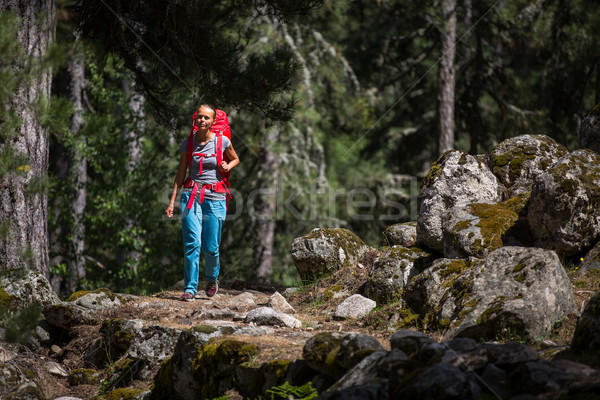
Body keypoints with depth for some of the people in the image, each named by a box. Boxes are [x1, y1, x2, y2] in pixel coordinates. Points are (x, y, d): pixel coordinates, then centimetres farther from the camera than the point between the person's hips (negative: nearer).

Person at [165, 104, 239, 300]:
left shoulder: (222, 141, 0)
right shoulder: (188, 143, 3)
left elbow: (235, 159, 19)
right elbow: (180, 174, 9)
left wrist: (228, 166, -4)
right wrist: (172, 201, 4)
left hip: (215, 197, 0)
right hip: (192, 195, 0)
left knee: (210, 247, 0)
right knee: (192, 242, -12)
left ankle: (212, 278, 30)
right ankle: (190, 288, -7)